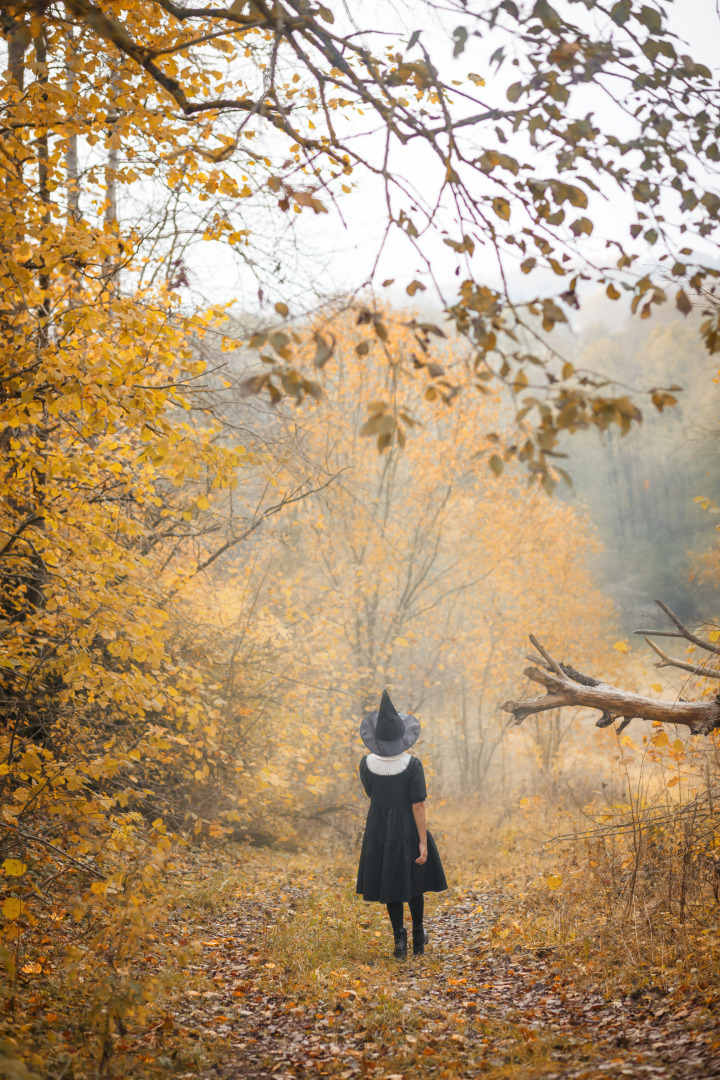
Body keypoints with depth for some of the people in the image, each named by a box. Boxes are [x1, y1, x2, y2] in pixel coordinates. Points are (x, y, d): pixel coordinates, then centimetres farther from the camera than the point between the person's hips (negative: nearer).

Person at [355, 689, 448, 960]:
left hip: (379, 830, 2)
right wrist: (423, 842, -11)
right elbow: (418, 805, -17)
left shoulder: (366, 764, -13)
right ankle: (418, 936, 32)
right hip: (408, 830, -1)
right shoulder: (412, 766, -21)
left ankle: (399, 938, 9)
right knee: (413, 883, 20)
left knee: (390, 885, 17)